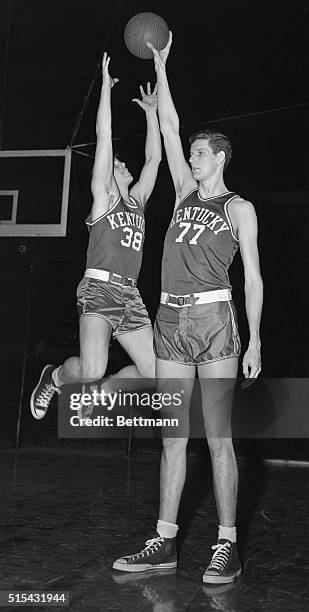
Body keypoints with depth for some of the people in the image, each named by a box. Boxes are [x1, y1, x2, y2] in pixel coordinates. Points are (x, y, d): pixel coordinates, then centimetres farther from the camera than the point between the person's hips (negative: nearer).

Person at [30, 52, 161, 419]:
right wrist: (106, 85, 2)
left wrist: (151, 111, 24)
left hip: (130, 295, 6)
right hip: (99, 288, -6)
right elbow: (104, 136, 1)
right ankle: (54, 378, 9)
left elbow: (154, 158, 22)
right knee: (92, 369, -25)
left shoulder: (137, 200, 21)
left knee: (153, 372, -1)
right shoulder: (102, 196, 6)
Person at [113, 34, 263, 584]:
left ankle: (227, 548, 4)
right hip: (171, 319, 5)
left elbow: (253, 277, 1)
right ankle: (164, 543, 11)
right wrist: (160, 67, 23)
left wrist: (254, 339, -7)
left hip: (214, 317, -5)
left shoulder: (239, 208, 6)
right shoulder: (185, 193, 19)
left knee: (218, 438, -5)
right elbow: (169, 129, 23)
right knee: (171, 436, 5)